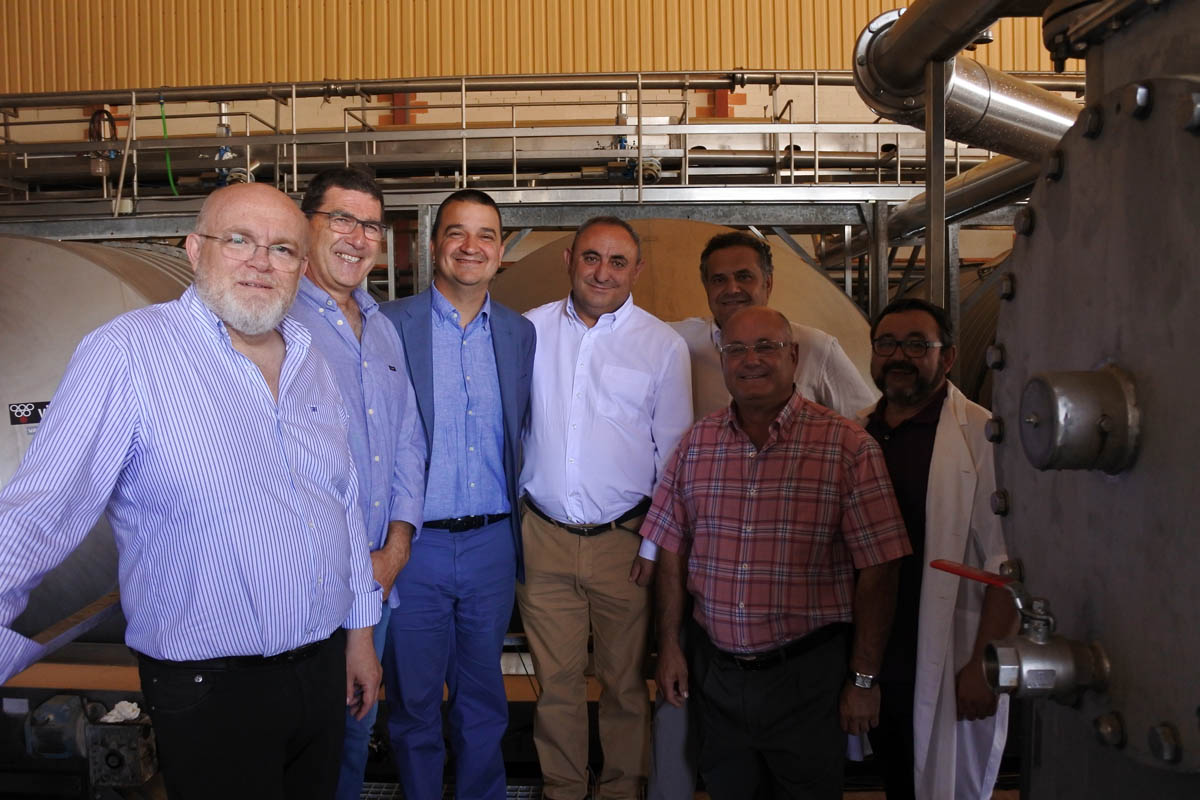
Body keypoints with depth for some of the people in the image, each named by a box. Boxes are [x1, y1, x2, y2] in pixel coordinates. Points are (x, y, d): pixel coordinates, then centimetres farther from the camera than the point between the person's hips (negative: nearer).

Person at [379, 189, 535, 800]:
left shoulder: (520, 333, 6)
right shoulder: (389, 324, -6)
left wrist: (519, 533, 8)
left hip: (492, 545, 3)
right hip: (415, 546, -3)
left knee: (484, 701, 18)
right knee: (413, 702, 13)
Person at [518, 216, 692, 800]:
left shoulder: (663, 345, 1)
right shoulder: (529, 331, 4)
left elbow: (673, 453, 4)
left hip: (625, 542, -1)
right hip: (542, 539, 1)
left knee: (625, 681, 12)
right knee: (555, 680, 10)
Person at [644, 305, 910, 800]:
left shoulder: (848, 447, -11)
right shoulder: (697, 443, 2)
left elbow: (876, 571, -10)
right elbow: (672, 550, 7)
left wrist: (864, 679, -9)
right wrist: (668, 646, 5)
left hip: (807, 673, -3)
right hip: (715, 670, 4)